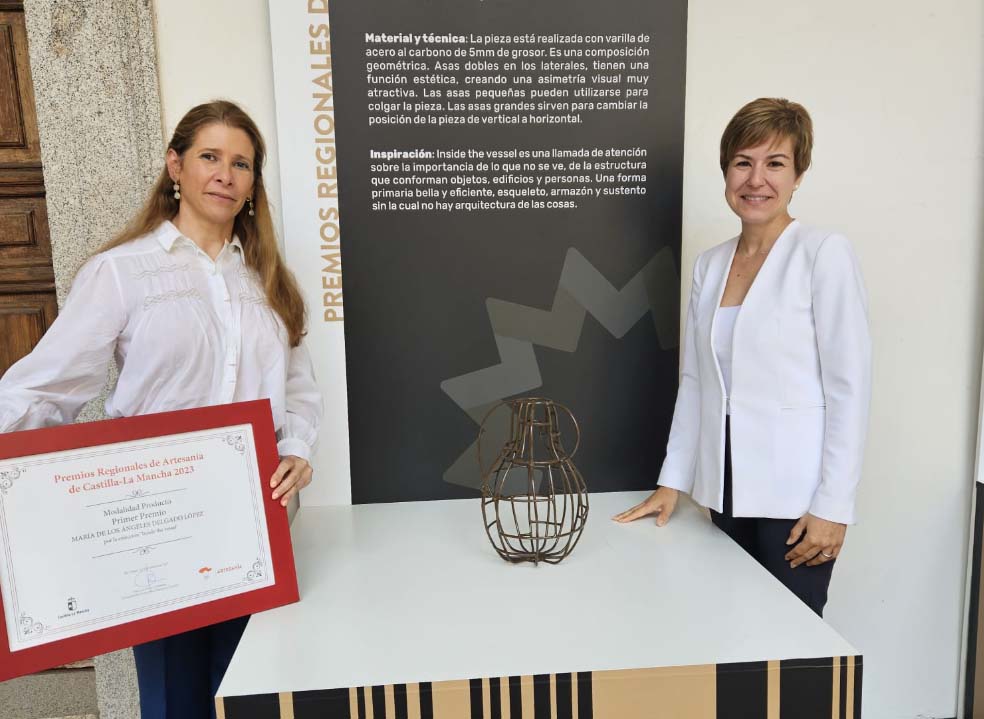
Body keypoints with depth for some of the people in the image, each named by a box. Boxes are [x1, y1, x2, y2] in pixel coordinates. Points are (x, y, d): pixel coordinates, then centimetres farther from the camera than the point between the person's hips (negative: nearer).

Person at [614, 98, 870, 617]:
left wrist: (833, 505, -12)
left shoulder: (824, 254, -7)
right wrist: (672, 481, 9)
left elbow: (849, 386, -9)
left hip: (795, 498, -4)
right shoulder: (709, 265, 8)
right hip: (726, 494, 5)